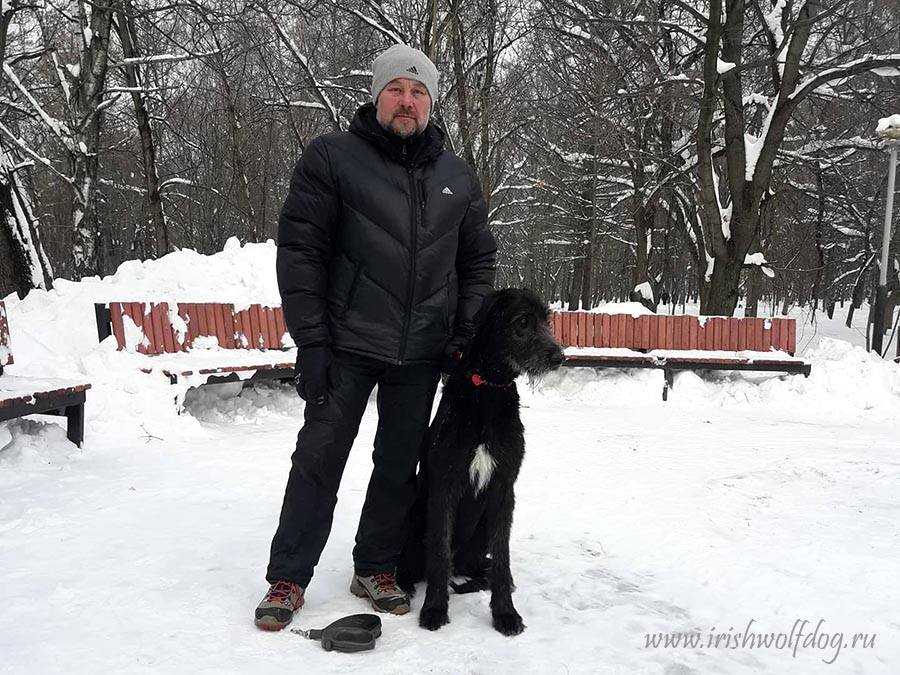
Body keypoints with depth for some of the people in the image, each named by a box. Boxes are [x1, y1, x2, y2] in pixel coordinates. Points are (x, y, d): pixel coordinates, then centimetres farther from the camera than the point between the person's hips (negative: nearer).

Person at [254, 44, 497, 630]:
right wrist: (311, 341, -13)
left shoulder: (458, 177, 9)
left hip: (423, 354, 4)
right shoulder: (333, 157, -2)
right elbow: (299, 251, -6)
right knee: (319, 459, 1)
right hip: (347, 345, -3)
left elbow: (479, 262, 14)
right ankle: (288, 578, 16)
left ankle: (377, 569, 27)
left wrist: (468, 334, 2)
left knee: (400, 465, 11)